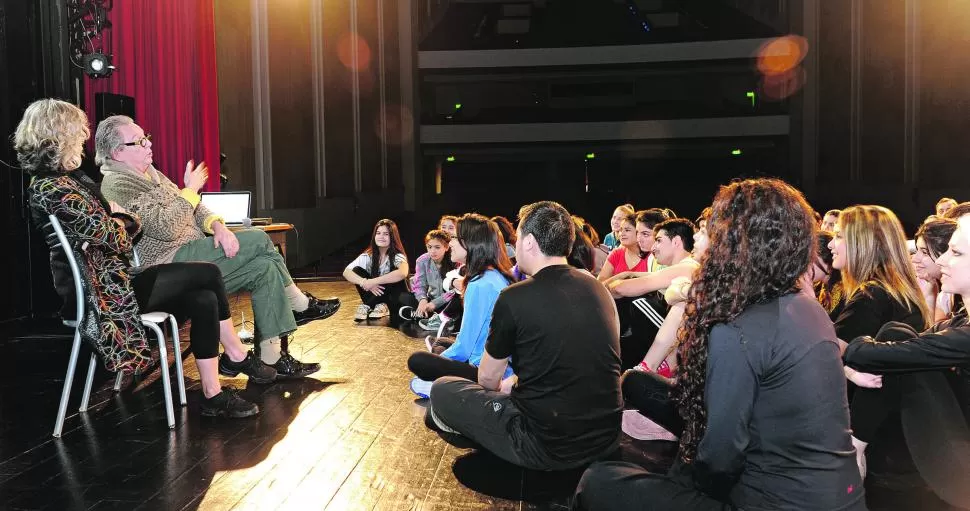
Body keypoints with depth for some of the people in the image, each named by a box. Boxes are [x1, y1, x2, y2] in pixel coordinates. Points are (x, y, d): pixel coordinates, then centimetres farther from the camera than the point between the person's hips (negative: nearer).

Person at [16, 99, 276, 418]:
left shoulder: (61, 178, 13)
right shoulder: (54, 188, -20)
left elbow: (104, 229, 16)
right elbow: (116, 239, -18)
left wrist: (118, 216, -4)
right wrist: (131, 219, 2)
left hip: (109, 280, 10)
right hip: (102, 293, -10)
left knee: (203, 299, -6)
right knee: (208, 274, -11)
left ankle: (213, 395, -1)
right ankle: (237, 356, 6)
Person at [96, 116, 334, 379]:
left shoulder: (150, 173, 19)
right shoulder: (117, 184, -11)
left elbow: (192, 208, 16)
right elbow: (167, 228, -22)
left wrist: (216, 225, -4)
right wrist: (190, 189, -11)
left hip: (191, 255, 10)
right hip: (171, 264, -10)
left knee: (265, 268, -8)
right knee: (257, 240, -17)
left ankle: (272, 357, -7)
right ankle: (302, 305, -2)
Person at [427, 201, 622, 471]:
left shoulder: (515, 297, -14)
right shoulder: (597, 288, 3)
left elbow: (488, 377, 1)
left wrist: (501, 388, 23)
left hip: (548, 446, -6)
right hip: (607, 438, 7)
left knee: (442, 389, 11)